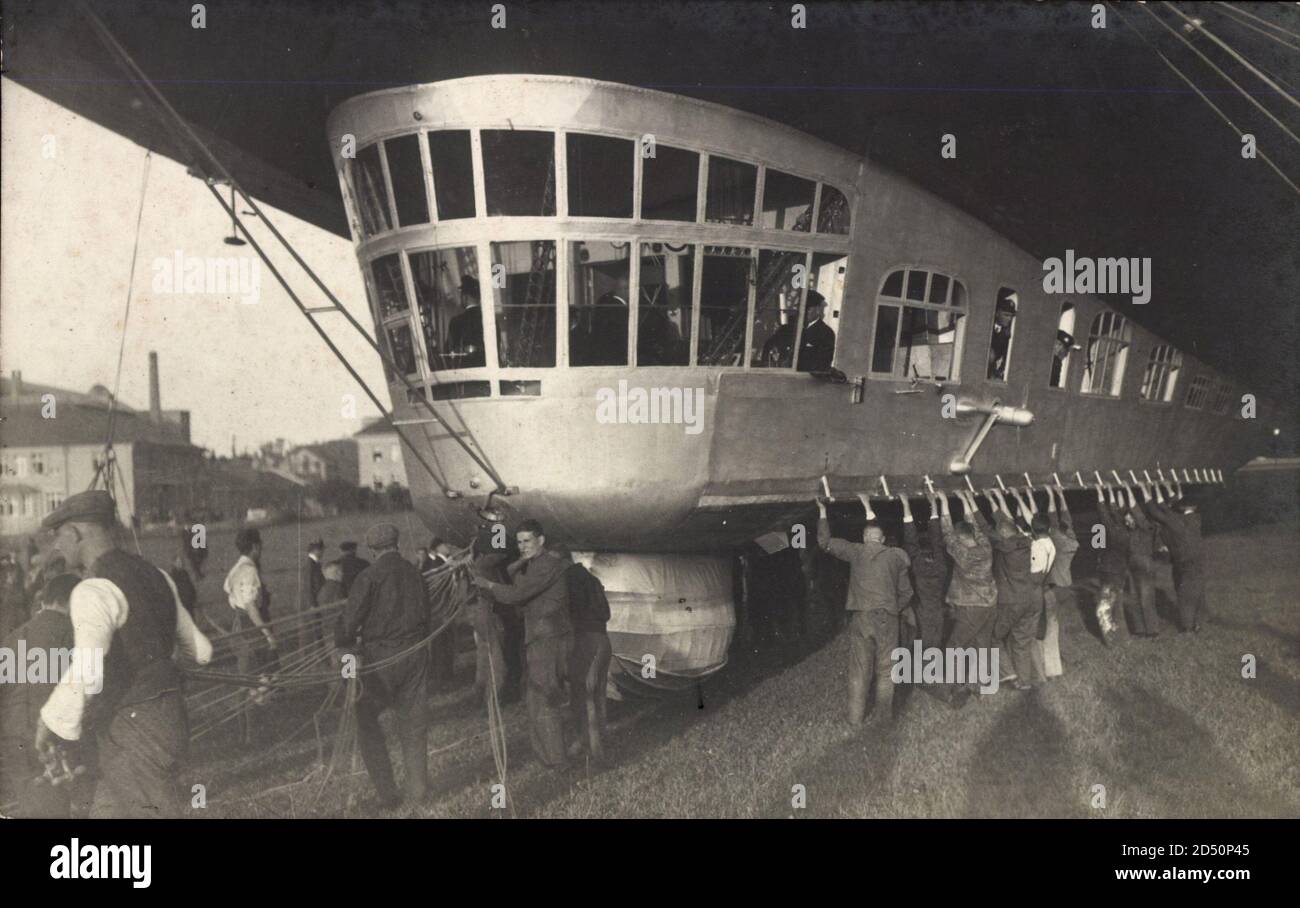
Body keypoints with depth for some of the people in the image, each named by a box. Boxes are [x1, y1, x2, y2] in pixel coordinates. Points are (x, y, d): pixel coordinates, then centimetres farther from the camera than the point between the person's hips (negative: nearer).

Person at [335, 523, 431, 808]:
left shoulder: (370, 576, -11)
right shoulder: (414, 573, 3)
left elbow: (351, 617, -11)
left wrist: (344, 643, 8)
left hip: (381, 656, -4)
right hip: (415, 653, 5)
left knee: (366, 721, 9)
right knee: (414, 723, 16)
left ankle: (386, 794, 6)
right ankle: (417, 786, 25)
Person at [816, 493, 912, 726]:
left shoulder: (856, 551, 1)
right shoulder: (896, 556, 7)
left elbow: (824, 542, 4)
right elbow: (906, 592, 11)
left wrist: (822, 512, 9)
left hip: (860, 617, -1)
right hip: (887, 618, 1)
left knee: (859, 669, 6)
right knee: (885, 669, 9)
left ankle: (856, 716, 10)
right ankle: (883, 714, 13)